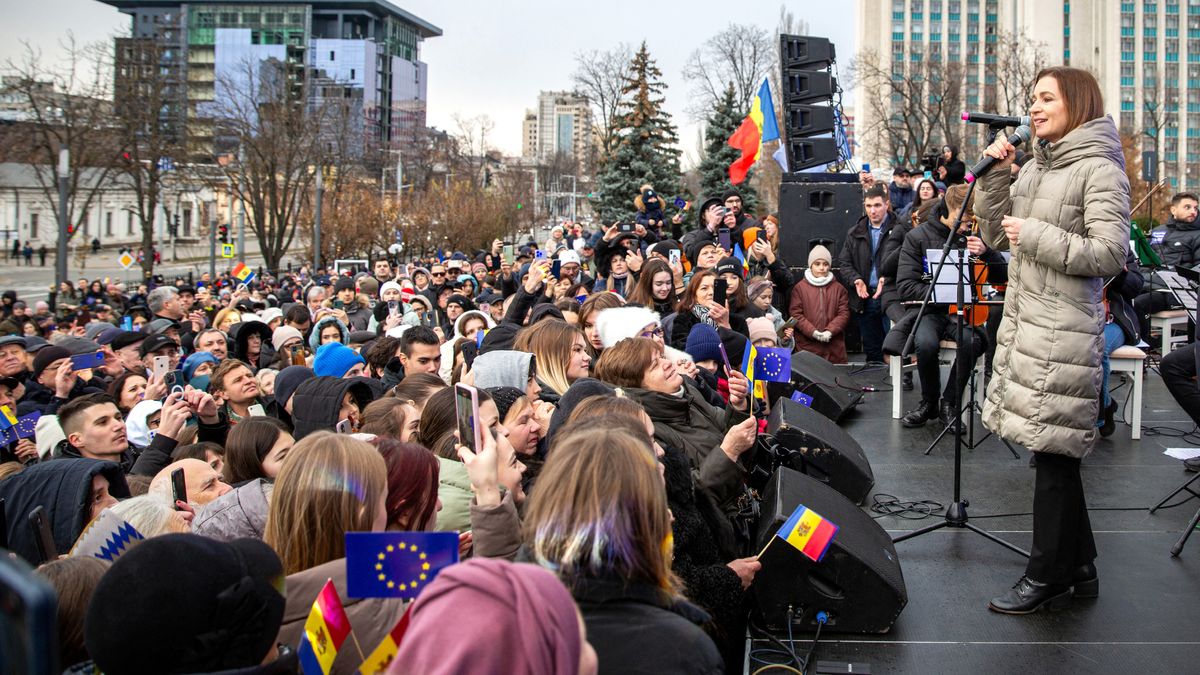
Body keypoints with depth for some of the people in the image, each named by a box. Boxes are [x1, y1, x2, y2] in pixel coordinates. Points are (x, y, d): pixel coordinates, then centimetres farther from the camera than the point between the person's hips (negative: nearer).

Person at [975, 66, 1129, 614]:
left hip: (1064, 331, -8)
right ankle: (1077, 568, 25)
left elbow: (1111, 254, -15)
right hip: (1025, 321, 8)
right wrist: (994, 177, 6)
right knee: (1055, 452, 14)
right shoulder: (1035, 167, 15)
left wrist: (1036, 236, -14)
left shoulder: (1100, 169, -8)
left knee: (1053, 450, -2)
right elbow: (996, 236, 17)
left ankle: (1048, 577, 10)